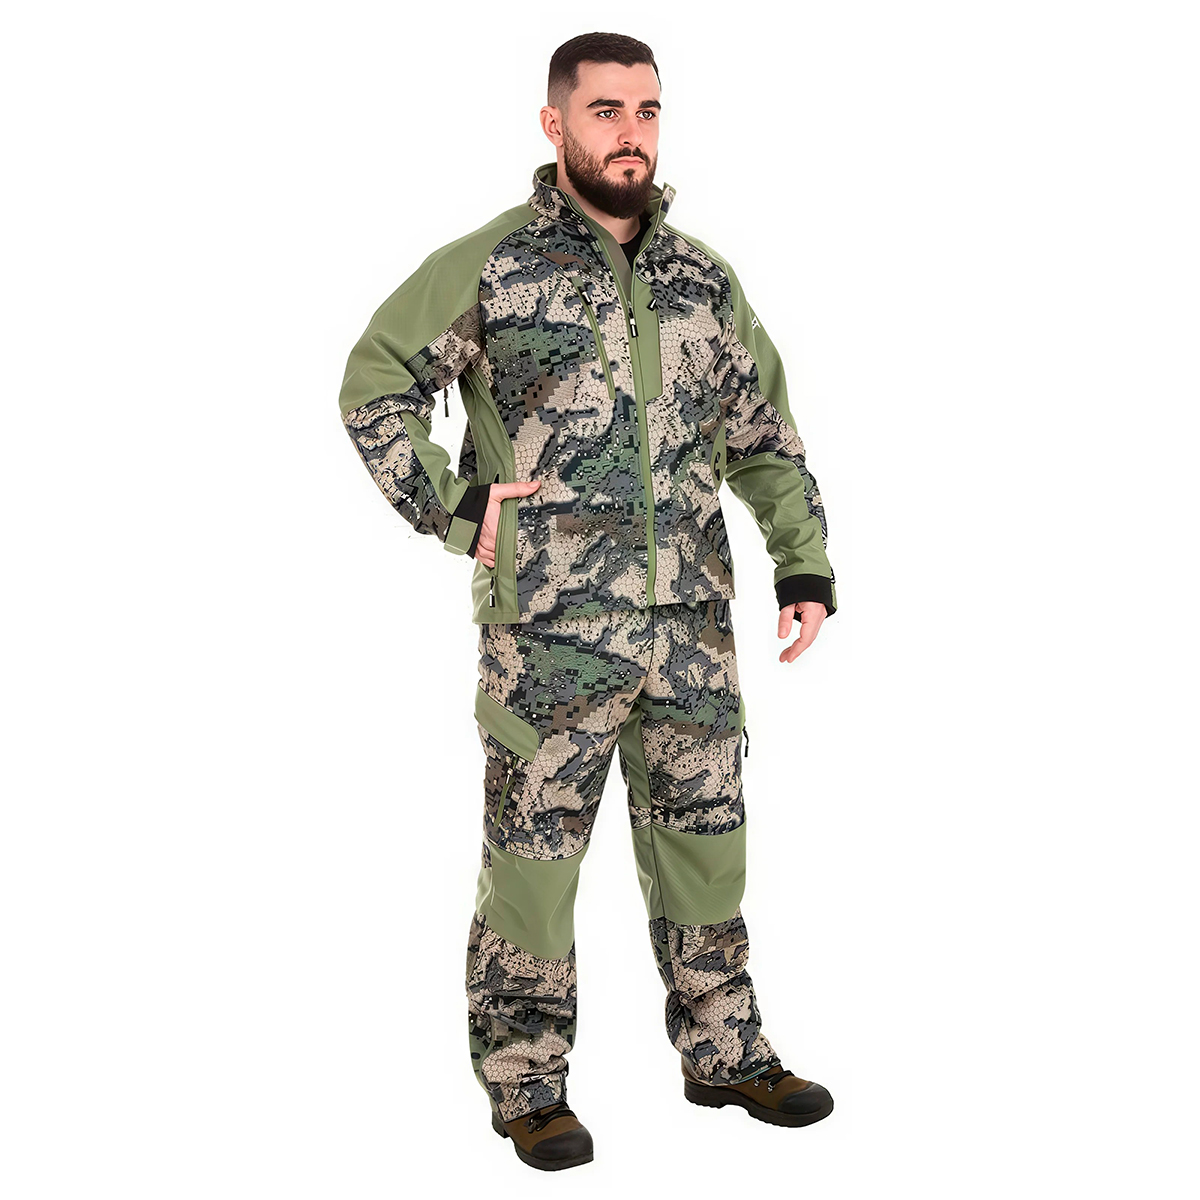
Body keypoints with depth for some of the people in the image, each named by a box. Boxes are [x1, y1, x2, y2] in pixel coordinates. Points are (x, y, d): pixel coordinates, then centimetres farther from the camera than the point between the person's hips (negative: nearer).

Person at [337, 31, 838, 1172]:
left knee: (704, 841, 14)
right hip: (550, 625, -4)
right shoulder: (487, 266, -2)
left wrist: (806, 565, 9)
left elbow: (765, 436, 17)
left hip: (694, 619, 5)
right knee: (533, 855, 3)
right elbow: (372, 384, 3)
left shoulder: (703, 278, 12)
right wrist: (451, 506, -6)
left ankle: (723, 1049, 30)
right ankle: (526, 1086, 18)